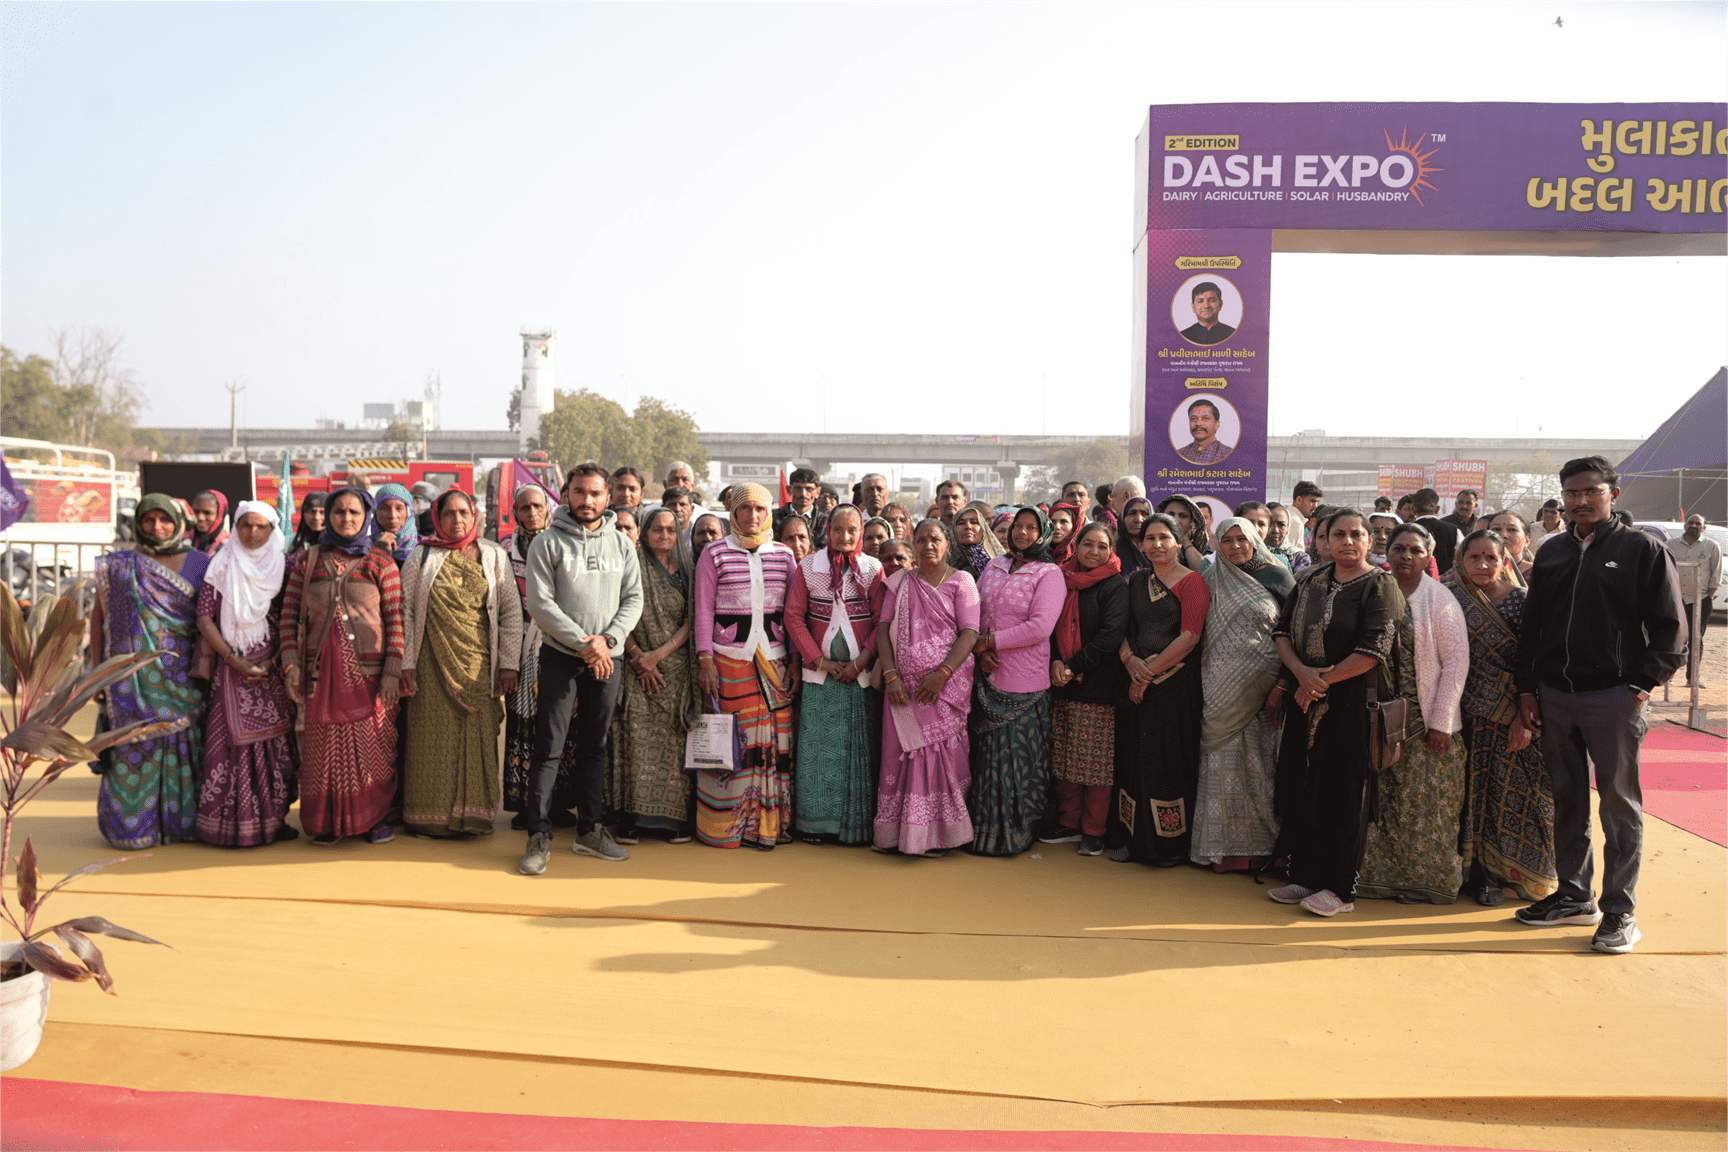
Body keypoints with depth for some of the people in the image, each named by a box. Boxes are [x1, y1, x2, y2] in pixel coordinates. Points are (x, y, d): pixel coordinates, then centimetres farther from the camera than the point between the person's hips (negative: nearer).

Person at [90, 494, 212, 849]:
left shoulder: (199, 564, 5)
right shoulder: (118, 564, 7)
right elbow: (98, 616, 9)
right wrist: (96, 671, 5)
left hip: (180, 673, 0)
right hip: (132, 674, 0)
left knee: (182, 745, 1)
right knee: (134, 746, 0)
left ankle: (182, 820, 11)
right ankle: (132, 823, 9)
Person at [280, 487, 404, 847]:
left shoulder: (381, 562, 3)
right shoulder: (307, 561, 9)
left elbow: (395, 619, -1)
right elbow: (289, 615, 8)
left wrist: (392, 671, -8)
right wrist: (291, 664, -1)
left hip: (368, 670, -2)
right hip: (322, 669, 2)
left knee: (371, 744, 1)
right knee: (325, 745, 5)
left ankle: (374, 817, 15)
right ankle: (328, 820, 17)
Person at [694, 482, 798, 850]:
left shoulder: (784, 555, 11)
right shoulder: (715, 554, 4)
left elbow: (793, 612, 12)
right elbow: (703, 609, 2)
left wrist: (796, 659, 5)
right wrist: (705, 659, -5)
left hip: (774, 660, 3)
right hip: (729, 658, -2)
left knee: (775, 739, 0)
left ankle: (769, 823, 9)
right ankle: (725, 825, 6)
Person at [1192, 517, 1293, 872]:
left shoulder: (1276, 577, 2)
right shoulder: (1212, 581, 11)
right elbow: (1201, 635, 13)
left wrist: (1283, 684, -11)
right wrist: (1204, 683, 3)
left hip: (1260, 689, -3)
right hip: (1221, 692, 3)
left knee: (1258, 763, -1)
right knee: (1224, 761, 3)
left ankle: (1258, 844, 8)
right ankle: (1224, 847, 9)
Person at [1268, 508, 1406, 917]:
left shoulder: (1379, 586, -6)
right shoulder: (1311, 581, 11)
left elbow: (1372, 651, -15)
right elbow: (1283, 630, 7)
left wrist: (1322, 681, -12)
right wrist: (1302, 673, -11)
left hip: (1353, 703, -6)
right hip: (1306, 700, 6)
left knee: (1342, 791, -2)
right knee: (1301, 787, 8)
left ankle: (1341, 888, 7)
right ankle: (1305, 876, 19)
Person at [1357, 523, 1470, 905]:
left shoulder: (1438, 598, -5)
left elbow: (1457, 660, -8)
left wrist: (1441, 721, -13)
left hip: (1425, 720, -4)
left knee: (1424, 802, 0)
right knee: (1386, 799, 7)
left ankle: (1427, 879, 13)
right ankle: (1386, 875, 18)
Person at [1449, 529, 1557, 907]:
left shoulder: (1522, 600, -5)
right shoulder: (1454, 600, 2)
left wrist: (1524, 717, -15)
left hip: (1515, 716, -2)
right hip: (1473, 716, 2)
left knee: (1516, 791, 1)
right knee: (1481, 790, 6)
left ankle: (1523, 870, 18)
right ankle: (1485, 874, 18)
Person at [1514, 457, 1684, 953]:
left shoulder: (1643, 550, -2)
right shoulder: (1551, 554, 11)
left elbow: (1670, 628, -3)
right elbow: (1531, 627, 14)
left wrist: (1643, 684, -12)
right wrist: (1527, 688, 8)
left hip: (1612, 697, -5)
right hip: (1554, 696, 5)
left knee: (1619, 805, 1)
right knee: (1568, 801, 12)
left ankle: (1620, 912, 8)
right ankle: (1574, 896, 24)